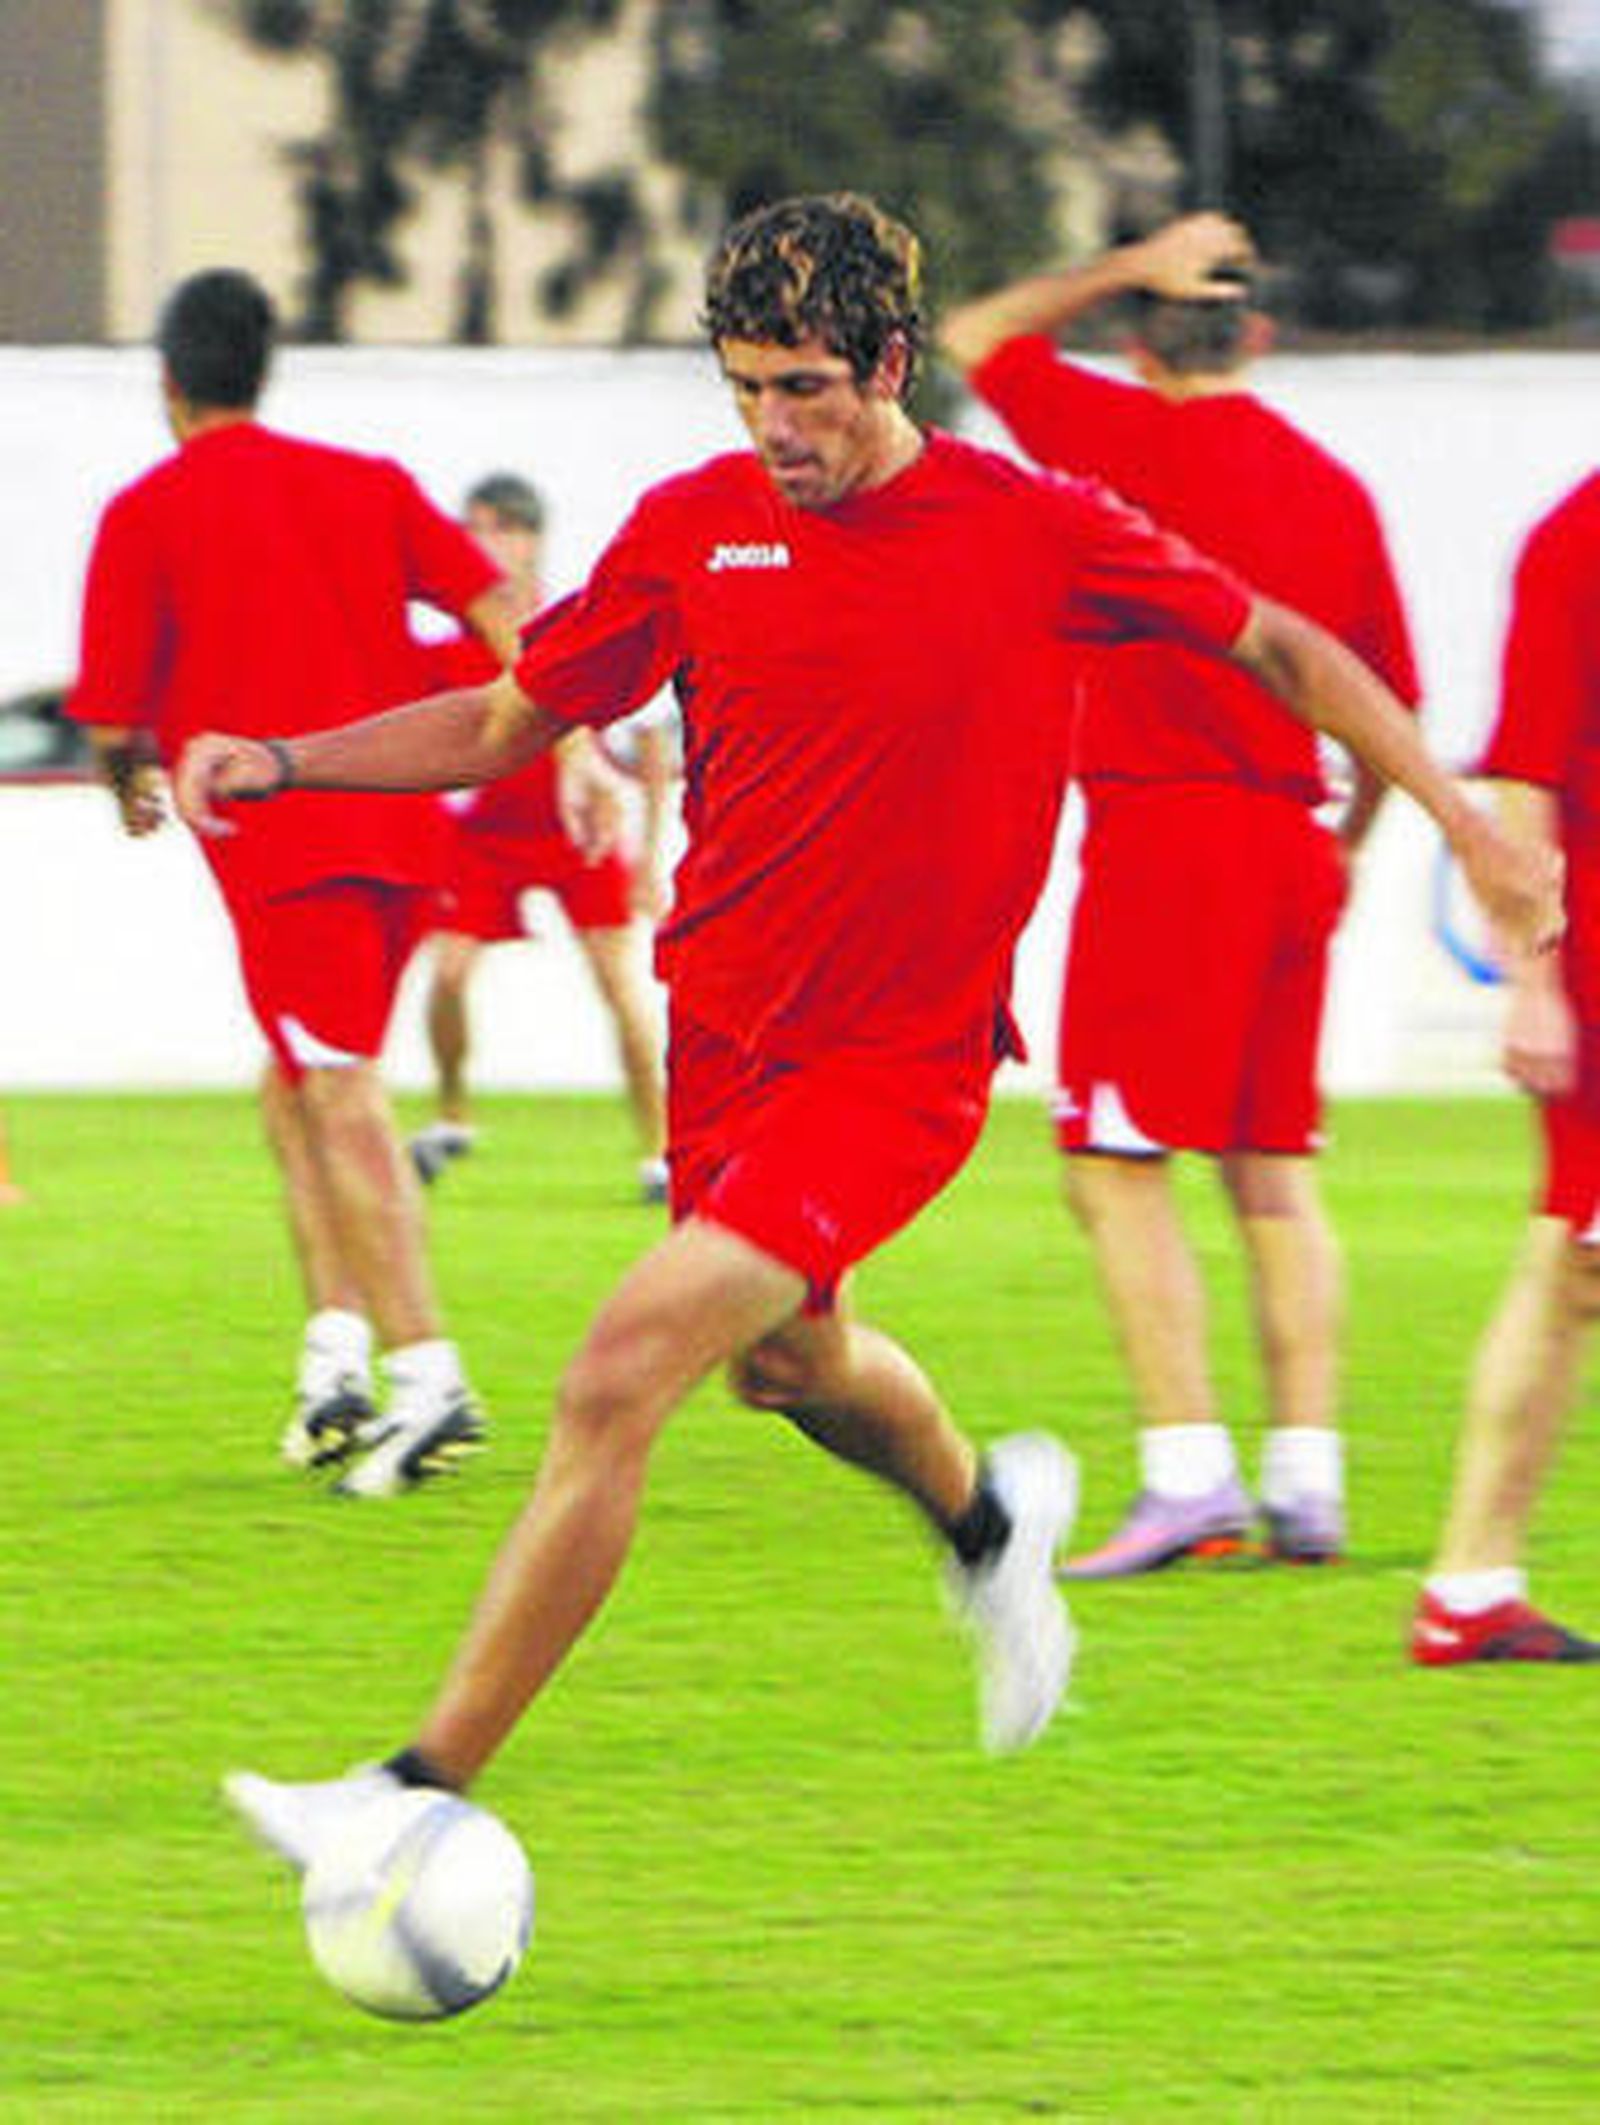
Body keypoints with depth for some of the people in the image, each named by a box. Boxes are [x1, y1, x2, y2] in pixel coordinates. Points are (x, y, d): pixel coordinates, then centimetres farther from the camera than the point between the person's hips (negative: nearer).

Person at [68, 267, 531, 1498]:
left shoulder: (148, 514, 2)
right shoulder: (365, 484, 16)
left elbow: (112, 720, 0)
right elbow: (493, 602, 4)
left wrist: (133, 785, 22)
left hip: (279, 842, -6)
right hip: (402, 830, 6)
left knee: (342, 1099, -11)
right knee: (298, 1089, 19)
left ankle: (427, 1378, -23)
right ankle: (337, 1362, 10)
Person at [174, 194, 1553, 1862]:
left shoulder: (1035, 531, -10)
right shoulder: (691, 528, -2)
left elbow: (1279, 649, 4)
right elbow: (500, 725, 8)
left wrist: (1462, 820, 1)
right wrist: (284, 764, -6)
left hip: (899, 1064, -5)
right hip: (726, 1032, 5)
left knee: (621, 1375, -18)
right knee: (791, 1366, 26)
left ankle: (429, 1787, -15)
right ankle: (988, 1518, 62)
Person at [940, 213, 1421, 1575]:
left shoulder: (1139, 439, -7)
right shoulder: (1334, 487, 10)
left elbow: (976, 339, 4)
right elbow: (1391, 699, 16)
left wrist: (1127, 272, 9)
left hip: (1163, 835, -6)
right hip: (1288, 841, 6)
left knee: (1119, 1170, -5)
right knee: (1275, 1172, 11)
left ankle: (1189, 1468, -14)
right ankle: (1308, 1478, 8)